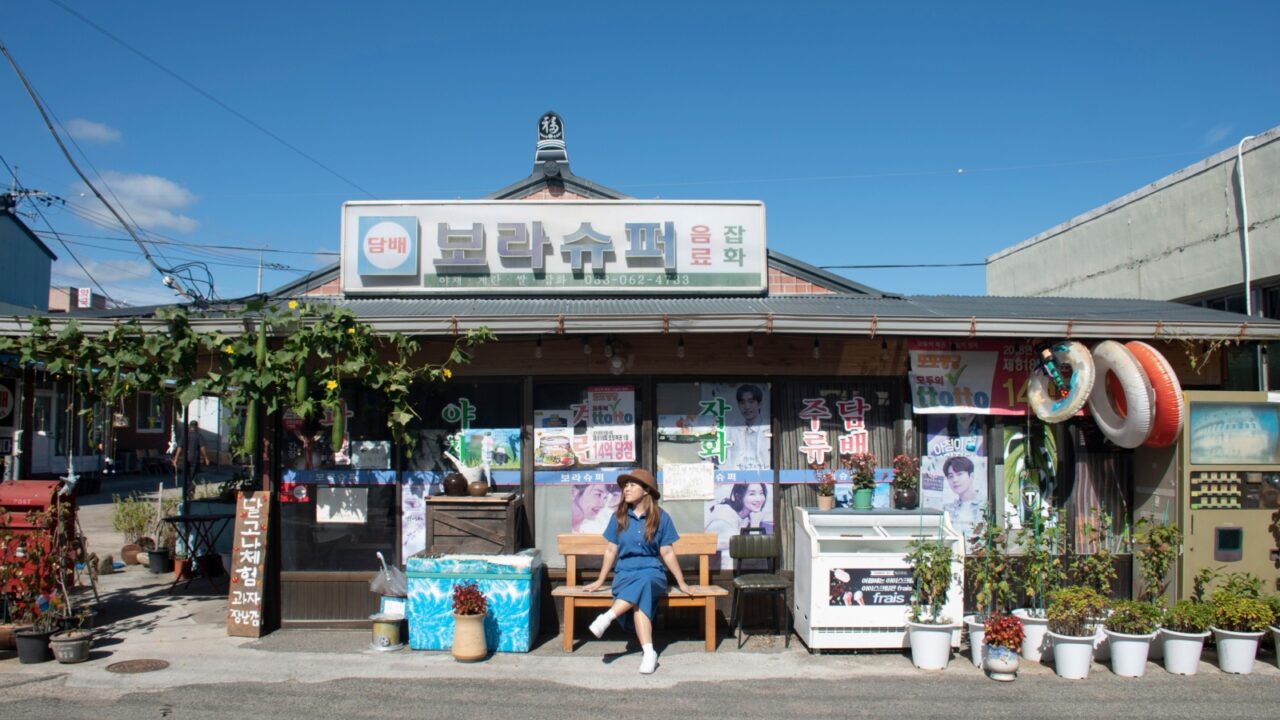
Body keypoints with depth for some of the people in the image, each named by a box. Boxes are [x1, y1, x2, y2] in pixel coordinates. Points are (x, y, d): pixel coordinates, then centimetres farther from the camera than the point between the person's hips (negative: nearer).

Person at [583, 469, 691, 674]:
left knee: (643, 582, -39)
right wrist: (600, 581, 14)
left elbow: (667, 553, 5)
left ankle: (607, 617, -40)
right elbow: (611, 551, 13)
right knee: (640, 597, -34)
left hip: (653, 573, -1)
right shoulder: (619, 517, 6)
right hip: (625, 573, 1)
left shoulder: (661, 517, 2)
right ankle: (649, 652, -41)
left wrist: (681, 583, 4)